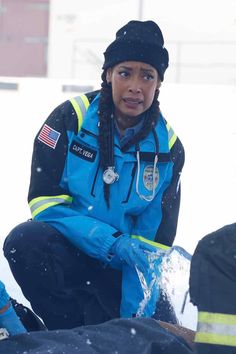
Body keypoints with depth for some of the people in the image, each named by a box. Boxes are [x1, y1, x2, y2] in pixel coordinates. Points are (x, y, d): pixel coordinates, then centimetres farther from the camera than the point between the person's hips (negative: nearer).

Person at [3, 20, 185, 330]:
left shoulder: (168, 147, -5)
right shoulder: (71, 118, -11)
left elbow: (153, 241, -5)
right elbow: (45, 201, -14)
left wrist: (136, 316, -15)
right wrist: (110, 241, -26)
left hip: (123, 268, 2)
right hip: (67, 252, -2)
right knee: (26, 241, -33)